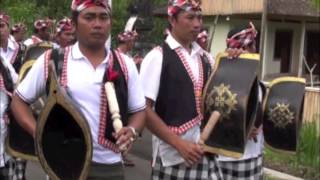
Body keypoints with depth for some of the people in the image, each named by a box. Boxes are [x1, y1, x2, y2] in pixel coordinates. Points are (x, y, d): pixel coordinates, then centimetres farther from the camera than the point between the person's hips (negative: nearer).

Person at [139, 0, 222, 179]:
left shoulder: (204, 58, 10)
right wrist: (179, 143, -15)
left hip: (206, 154, 5)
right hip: (173, 156, -5)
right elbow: (144, 109, -11)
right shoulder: (157, 57, -7)